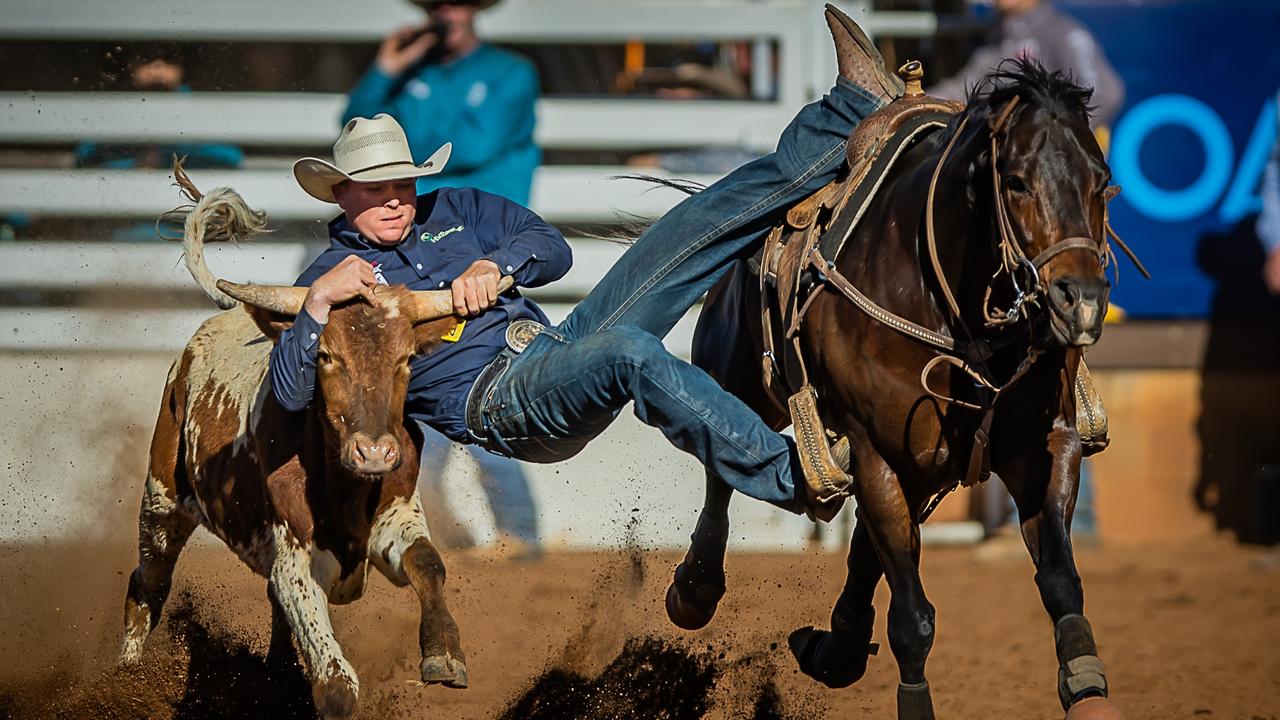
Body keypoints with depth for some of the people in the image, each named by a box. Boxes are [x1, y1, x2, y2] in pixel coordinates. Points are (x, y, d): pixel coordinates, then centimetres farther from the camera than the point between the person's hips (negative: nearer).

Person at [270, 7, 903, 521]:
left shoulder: (452, 210, 24)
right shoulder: (332, 278, 9)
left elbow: (552, 248, 16)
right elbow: (290, 392, -4)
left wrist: (494, 264, -6)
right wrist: (320, 302, -20)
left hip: (557, 348, 7)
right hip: (495, 403, -7)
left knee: (698, 225, -3)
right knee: (631, 352, -39)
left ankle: (855, 113, -5)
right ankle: (792, 477, -47)